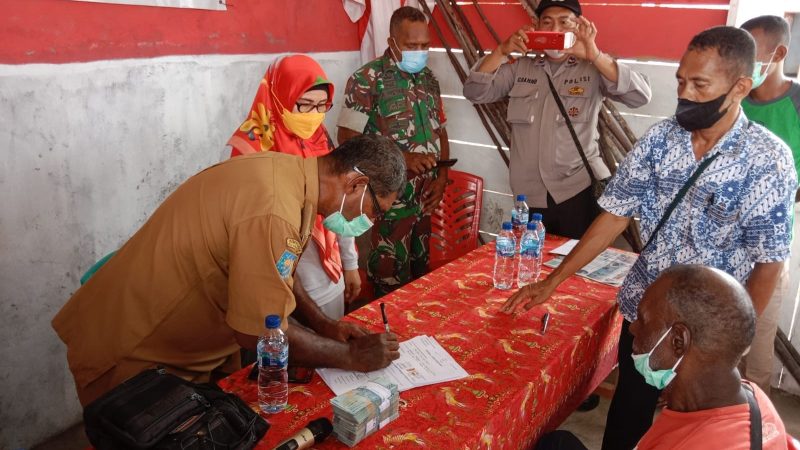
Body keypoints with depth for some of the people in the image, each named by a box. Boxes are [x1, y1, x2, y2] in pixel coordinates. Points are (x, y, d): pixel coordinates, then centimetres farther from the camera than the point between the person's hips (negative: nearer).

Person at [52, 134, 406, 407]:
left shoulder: (285, 170, -3)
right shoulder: (274, 211, -33)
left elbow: (276, 278, 9)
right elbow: (261, 332, -28)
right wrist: (352, 357, -16)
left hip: (186, 341, 9)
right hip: (131, 355, -9)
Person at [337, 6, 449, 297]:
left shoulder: (428, 79, 10)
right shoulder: (367, 79, -10)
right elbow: (348, 139, -13)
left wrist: (442, 177, 1)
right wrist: (403, 157, -20)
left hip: (425, 198, 6)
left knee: (420, 275, 17)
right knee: (391, 283, 2)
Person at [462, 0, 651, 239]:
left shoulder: (593, 70, 1)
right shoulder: (519, 69, 8)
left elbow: (640, 95, -13)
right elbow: (474, 92, 1)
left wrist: (594, 55, -22)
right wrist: (503, 51, -12)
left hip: (578, 191, -2)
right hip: (529, 195, 3)